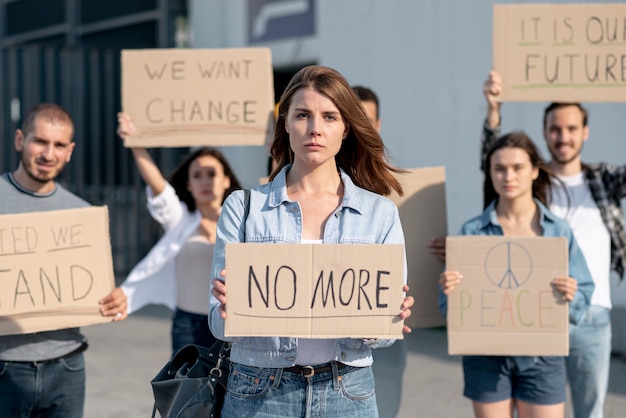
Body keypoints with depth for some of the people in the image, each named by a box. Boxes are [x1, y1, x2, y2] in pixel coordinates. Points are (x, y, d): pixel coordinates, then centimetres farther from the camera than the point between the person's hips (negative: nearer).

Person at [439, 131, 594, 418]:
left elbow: (583, 298, 1)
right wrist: (449, 289, -22)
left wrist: (571, 297, -21)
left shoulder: (558, 231, 0)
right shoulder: (472, 231, -1)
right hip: (486, 356, 0)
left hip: (541, 355, 0)